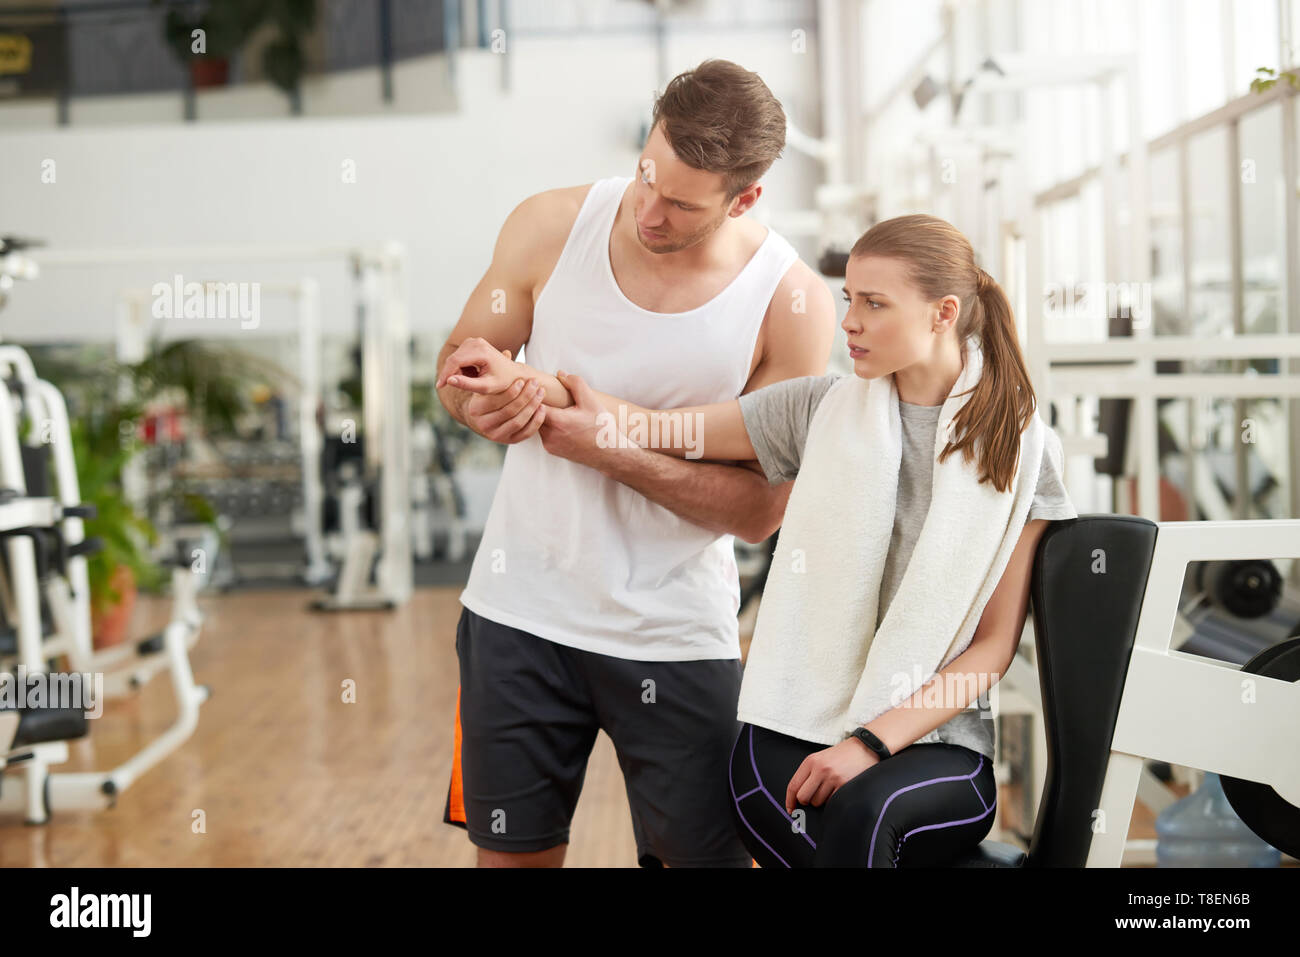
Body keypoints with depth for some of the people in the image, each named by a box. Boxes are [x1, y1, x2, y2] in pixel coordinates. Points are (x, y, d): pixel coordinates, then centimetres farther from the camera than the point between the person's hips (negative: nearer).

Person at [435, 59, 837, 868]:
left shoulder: (791, 305, -12)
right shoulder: (550, 226, -5)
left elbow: (760, 509, -12)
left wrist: (614, 451, -23)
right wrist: (480, 401, -18)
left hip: (676, 634, -1)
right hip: (521, 610, 2)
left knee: (708, 853, 5)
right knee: (512, 851, 10)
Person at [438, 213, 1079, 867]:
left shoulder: (1020, 445, 1)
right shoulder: (826, 409, 7)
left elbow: (995, 644, -2)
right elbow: (663, 431, 10)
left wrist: (875, 742, -13)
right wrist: (522, 379, -1)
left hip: (937, 741, -2)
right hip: (800, 726, 2)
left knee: (862, 810, -36)